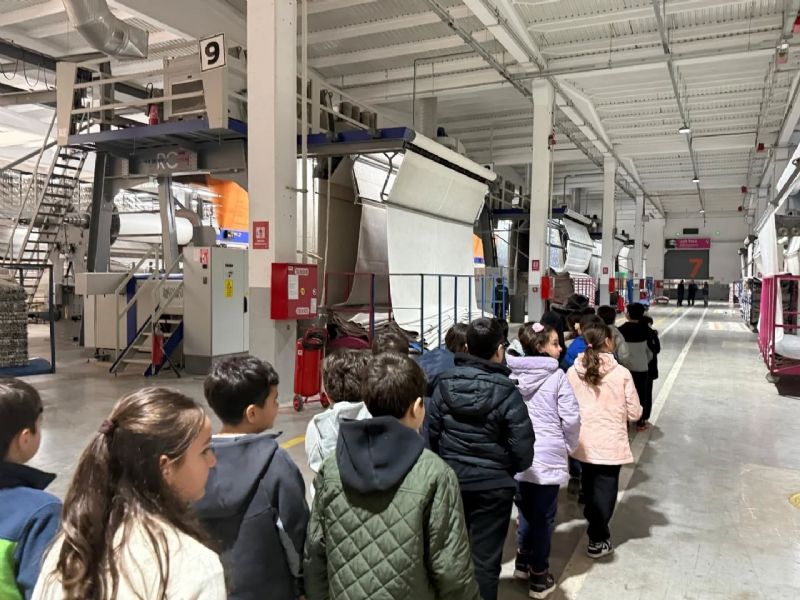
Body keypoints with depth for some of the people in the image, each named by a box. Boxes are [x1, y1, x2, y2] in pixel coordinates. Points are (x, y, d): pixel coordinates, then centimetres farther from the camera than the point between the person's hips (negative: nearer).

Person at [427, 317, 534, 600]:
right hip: (493, 485, -4)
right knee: (485, 558, 10)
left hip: (451, 479, 4)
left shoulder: (445, 383, -7)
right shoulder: (506, 391, -17)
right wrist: (513, 467, 7)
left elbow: (431, 433, -1)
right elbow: (523, 449, -15)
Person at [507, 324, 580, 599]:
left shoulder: (513, 375, 0)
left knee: (526, 512, 22)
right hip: (548, 457, -4)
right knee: (544, 517, 9)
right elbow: (571, 418, -13)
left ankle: (523, 562, 36)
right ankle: (539, 577, 19)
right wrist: (569, 446, 5)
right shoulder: (556, 375, -12)